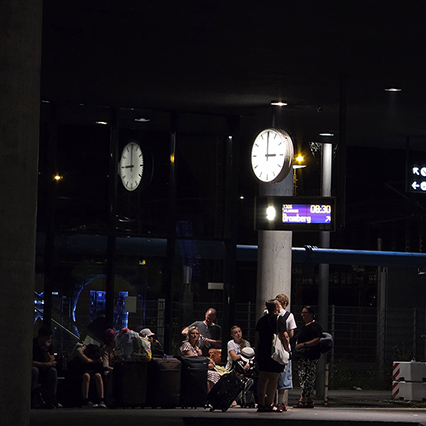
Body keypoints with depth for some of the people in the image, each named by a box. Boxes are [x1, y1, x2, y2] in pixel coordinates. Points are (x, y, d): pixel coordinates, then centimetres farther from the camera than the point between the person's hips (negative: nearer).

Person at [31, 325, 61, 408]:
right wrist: (46, 364, -26)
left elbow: (52, 363, -9)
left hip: (43, 371, 5)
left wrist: (46, 351, -22)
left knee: (53, 370, -23)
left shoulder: (49, 346, -1)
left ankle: (51, 400, -23)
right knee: (34, 370, -36)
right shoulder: (32, 344, -17)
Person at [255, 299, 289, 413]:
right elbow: (283, 336, -13)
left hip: (262, 352, 6)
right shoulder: (279, 319, -7)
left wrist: (257, 350, 21)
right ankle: (269, 405, -7)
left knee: (262, 378, 9)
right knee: (273, 378, -4)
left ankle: (261, 404, 10)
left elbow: (257, 336, 14)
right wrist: (287, 348, -3)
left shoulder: (261, 320, 12)